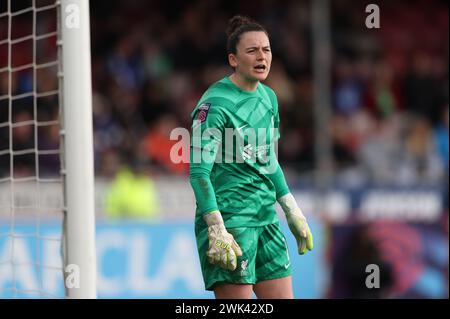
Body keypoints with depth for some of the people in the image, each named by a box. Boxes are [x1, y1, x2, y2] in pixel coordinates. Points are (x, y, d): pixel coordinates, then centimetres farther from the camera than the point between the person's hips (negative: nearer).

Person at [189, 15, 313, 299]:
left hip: (267, 219, 8)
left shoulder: (269, 97, 12)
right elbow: (199, 171, -16)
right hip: (230, 219, -8)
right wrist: (217, 231, -23)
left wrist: (293, 213, 22)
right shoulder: (215, 104, -13)